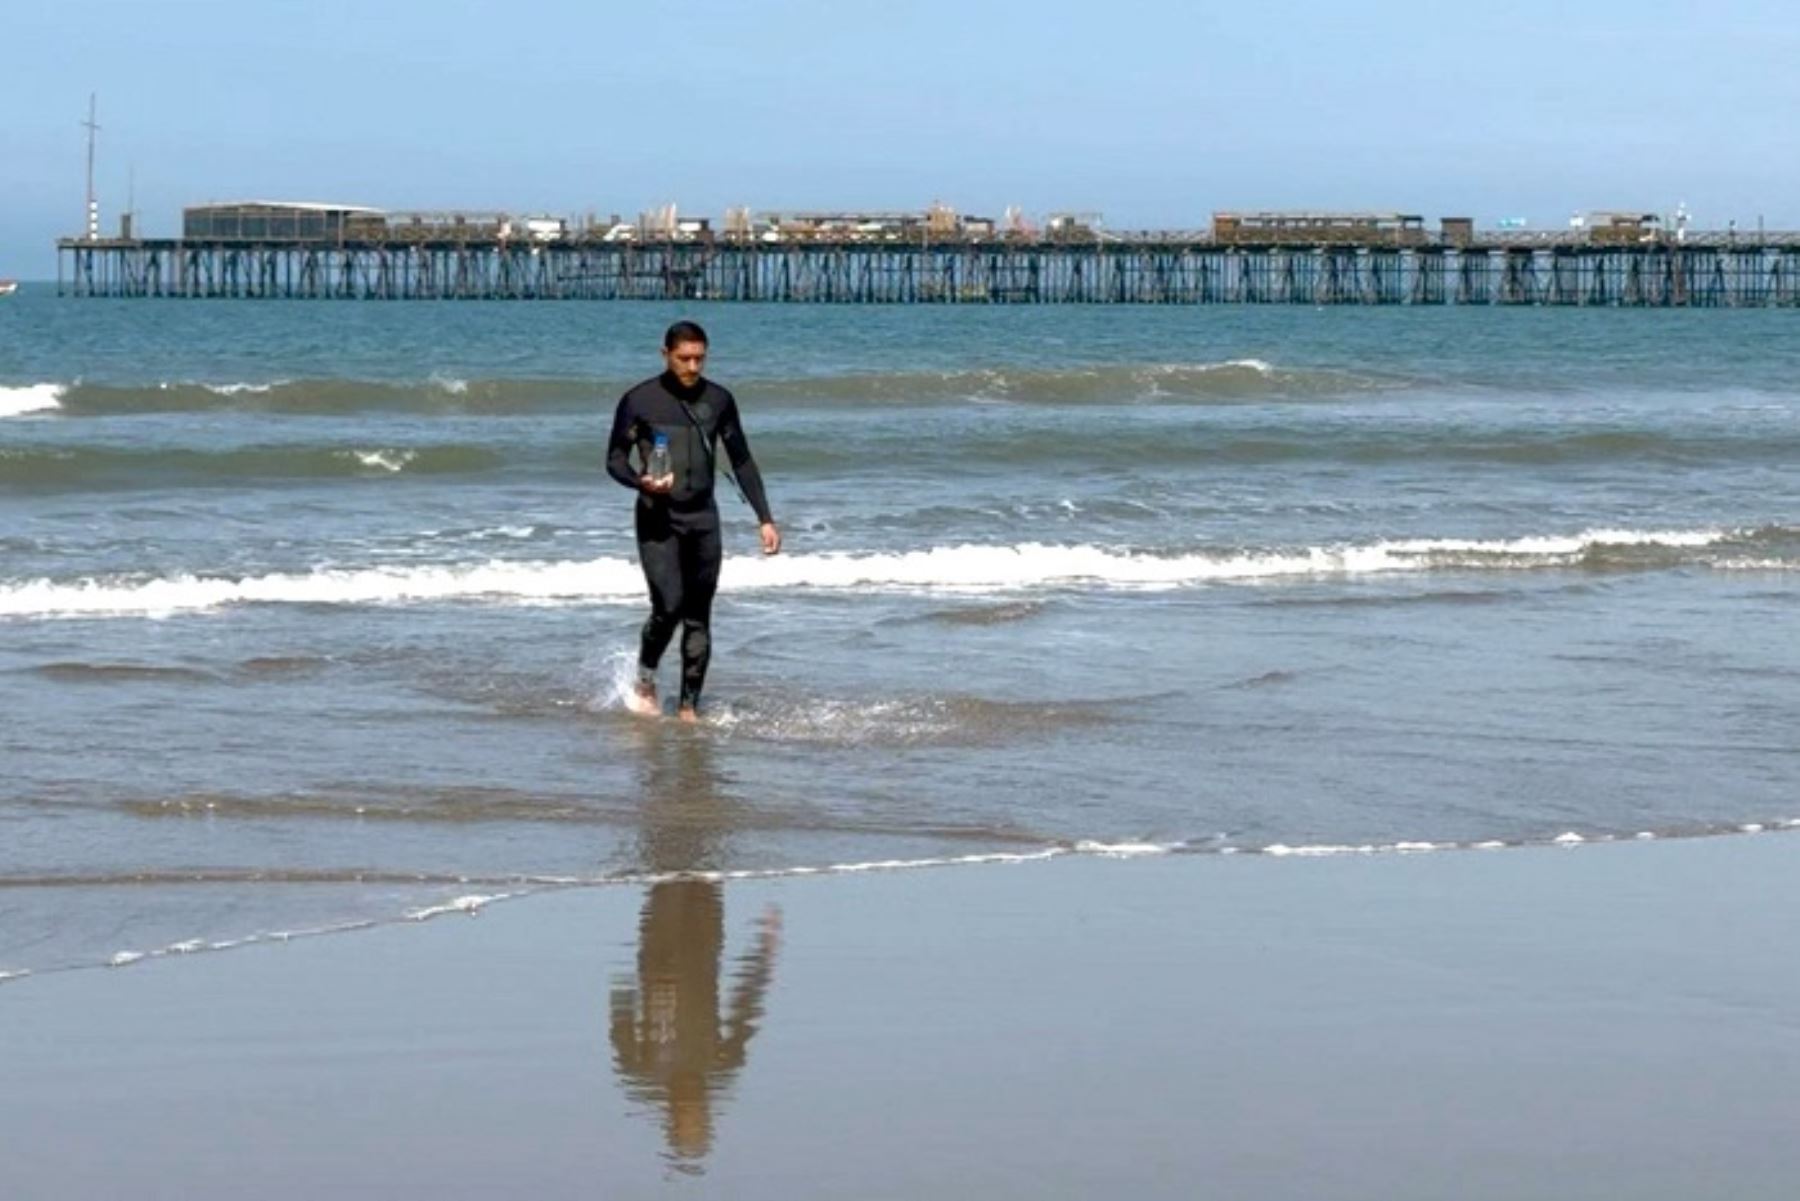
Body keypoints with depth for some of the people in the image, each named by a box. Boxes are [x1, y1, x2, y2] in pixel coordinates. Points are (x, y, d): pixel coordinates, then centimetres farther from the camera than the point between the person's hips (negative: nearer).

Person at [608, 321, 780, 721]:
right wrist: (641, 481, -23)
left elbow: (742, 461, 10)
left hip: (702, 519, 3)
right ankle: (645, 679, 10)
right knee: (668, 606, -16)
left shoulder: (719, 400, 4)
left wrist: (765, 519, 5)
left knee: (698, 618, 2)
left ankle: (689, 707, 9)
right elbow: (615, 459, -1)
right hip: (657, 520, -3)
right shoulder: (639, 401, -5)